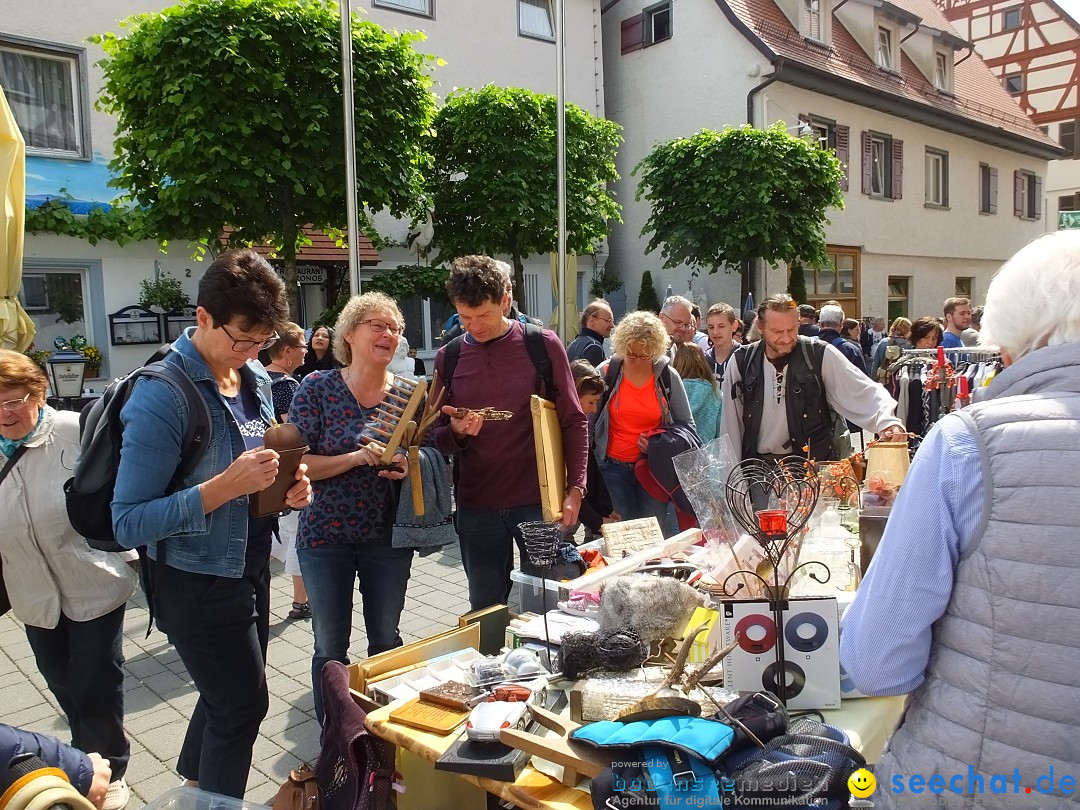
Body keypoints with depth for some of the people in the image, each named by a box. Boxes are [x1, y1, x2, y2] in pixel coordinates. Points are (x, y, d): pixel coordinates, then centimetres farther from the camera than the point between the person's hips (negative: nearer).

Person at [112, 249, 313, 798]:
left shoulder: (256, 378, 0)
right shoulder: (161, 395, -24)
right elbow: (129, 524, -24)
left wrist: (288, 487, -7)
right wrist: (225, 486, -33)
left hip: (250, 567, 8)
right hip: (198, 583, -8)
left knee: (227, 694, 23)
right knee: (244, 705, 6)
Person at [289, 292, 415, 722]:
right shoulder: (318, 388, -8)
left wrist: (407, 467, -14)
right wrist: (357, 457, -24)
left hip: (389, 537, 3)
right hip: (326, 537, -2)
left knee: (386, 638, 16)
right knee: (331, 647, 10)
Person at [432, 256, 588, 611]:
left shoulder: (543, 345, -3)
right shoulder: (448, 357, 4)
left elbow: (574, 422, 0)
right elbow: (439, 438, 9)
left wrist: (575, 490, -7)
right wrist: (456, 431, -14)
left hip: (538, 501, -2)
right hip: (476, 506, 2)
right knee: (485, 613, 13)